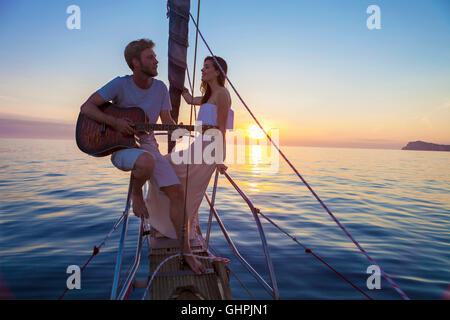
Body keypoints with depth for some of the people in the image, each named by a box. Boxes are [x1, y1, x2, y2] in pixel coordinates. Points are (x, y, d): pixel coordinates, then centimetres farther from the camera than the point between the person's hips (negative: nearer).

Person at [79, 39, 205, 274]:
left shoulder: (160, 87, 4)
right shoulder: (120, 85, -9)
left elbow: (167, 122, 5)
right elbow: (86, 107, -10)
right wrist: (114, 122, -24)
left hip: (148, 145, 5)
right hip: (120, 147, -4)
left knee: (177, 192, -11)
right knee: (147, 161, -41)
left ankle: (185, 250, 2)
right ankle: (136, 193, -4)